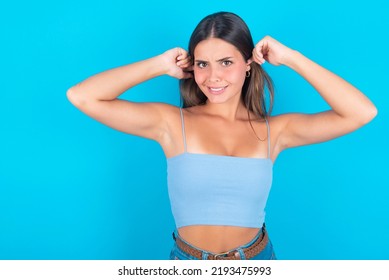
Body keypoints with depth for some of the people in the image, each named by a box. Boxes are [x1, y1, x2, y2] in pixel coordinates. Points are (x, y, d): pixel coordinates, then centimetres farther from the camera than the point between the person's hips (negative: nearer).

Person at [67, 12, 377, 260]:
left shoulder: (274, 131, -8)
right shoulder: (172, 123, -12)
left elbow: (363, 112, -15)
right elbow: (81, 97, -19)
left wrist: (290, 58, -13)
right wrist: (159, 65, -14)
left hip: (256, 258, 1)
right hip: (188, 261, -1)